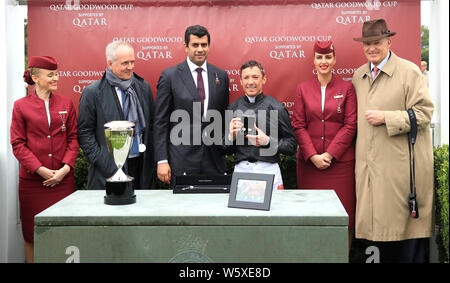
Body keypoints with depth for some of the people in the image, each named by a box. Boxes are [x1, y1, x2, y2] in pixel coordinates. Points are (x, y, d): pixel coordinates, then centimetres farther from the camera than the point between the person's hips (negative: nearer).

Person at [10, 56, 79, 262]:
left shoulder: (66, 103, 9)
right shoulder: (21, 106, 2)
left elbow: (73, 138, 7)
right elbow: (18, 144, -1)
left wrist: (65, 168, -7)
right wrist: (41, 170, -10)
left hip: (63, 178, 2)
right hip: (32, 180, -1)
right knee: (32, 232, 4)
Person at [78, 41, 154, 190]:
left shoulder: (144, 87, 9)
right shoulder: (92, 93, -4)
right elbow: (84, 133, -3)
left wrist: (149, 158, 6)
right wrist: (101, 162, -10)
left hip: (141, 165, 4)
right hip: (109, 170, -4)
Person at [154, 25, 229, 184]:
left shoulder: (221, 76, 9)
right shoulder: (169, 76, -2)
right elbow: (161, 121, -3)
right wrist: (162, 160, -8)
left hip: (214, 162, 3)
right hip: (181, 160, -3)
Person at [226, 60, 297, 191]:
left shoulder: (276, 108, -1)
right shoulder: (233, 108, 7)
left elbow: (291, 146, -2)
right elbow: (226, 150, 12)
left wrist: (267, 141, -15)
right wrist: (231, 136, -7)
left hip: (268, 170, -2)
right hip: (240, 170, 2)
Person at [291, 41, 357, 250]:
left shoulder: (346, 88, 5)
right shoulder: (303, 88, 9)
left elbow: (350, 125, -1)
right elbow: (298, 126, 4)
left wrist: (329, 154, -10)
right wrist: (313, 156, -7)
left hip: (340, 161, -1)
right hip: (309, 162, 1)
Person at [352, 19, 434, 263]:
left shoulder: (409, 71, -3)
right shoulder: (359, 75, 15)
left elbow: (423, 113, -9)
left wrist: (385, 118, -16)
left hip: (401, 165, -5)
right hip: (370, 165, 5)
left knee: (405, 223, 0)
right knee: (378, 222, 8)